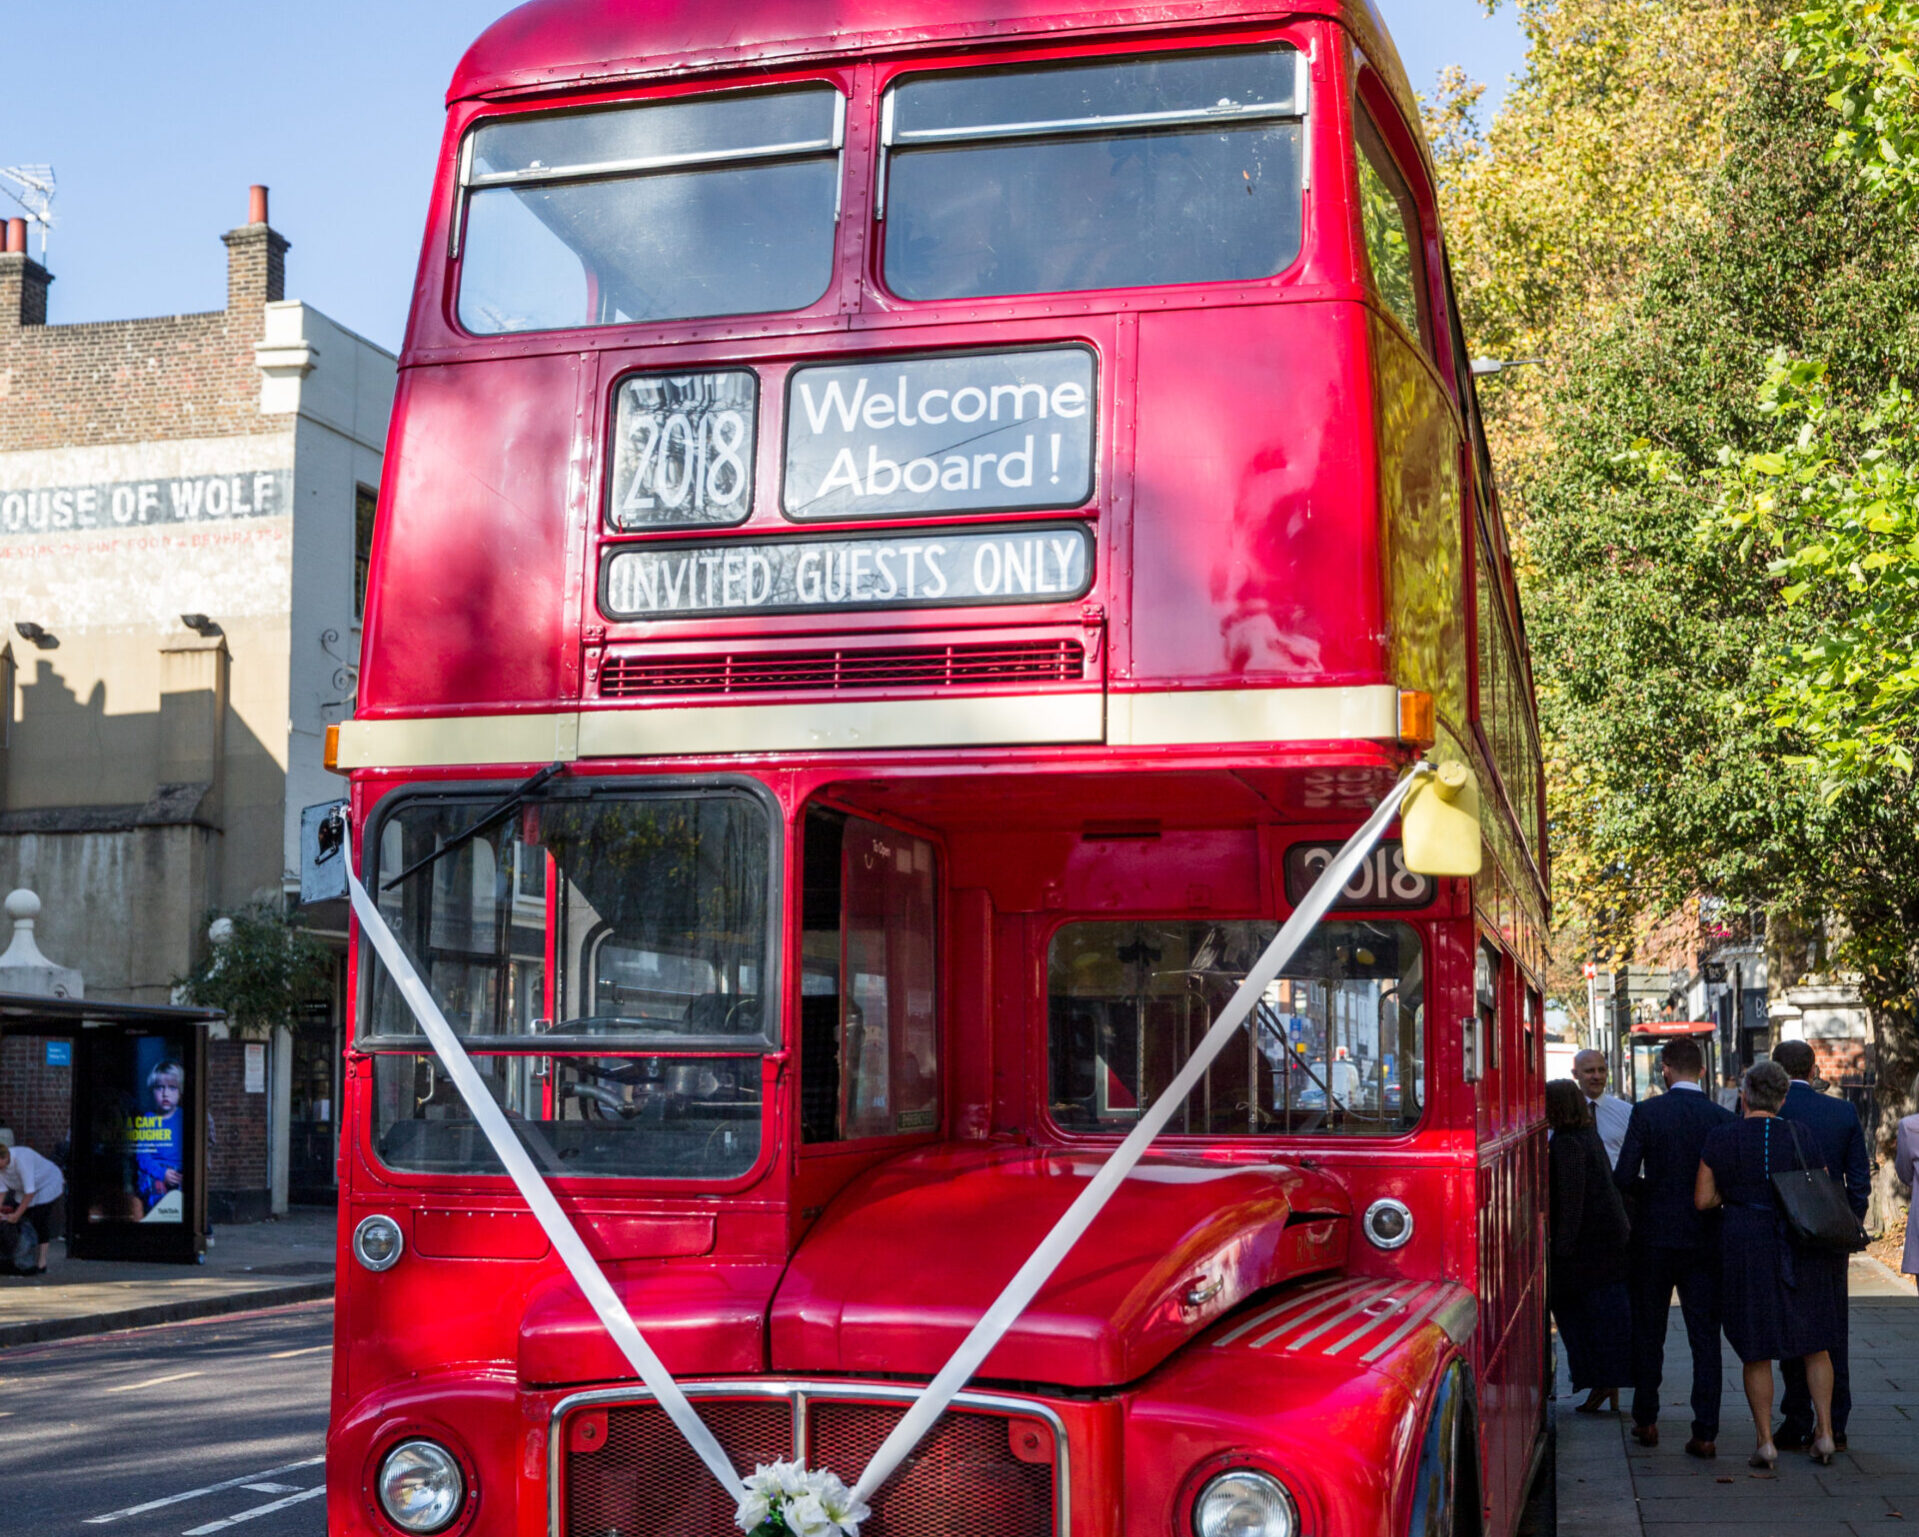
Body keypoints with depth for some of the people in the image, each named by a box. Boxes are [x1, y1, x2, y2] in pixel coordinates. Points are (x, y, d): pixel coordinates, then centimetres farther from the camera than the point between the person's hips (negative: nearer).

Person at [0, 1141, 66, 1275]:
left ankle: (42, 1263, -9)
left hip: (48, 1183, -7)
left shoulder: (21, 1160, -39)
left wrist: (17, 1214, -32)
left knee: (39, 1222, -14)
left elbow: (30, 1192, -37)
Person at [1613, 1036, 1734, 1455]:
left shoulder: (1646, 1112, -9)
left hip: (1655, 1236, -1)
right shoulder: (1722, 1118, -3)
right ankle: (1705, 1433, 1)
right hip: (1705, 1240, 1)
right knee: (1705, 1338, 5)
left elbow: (1623, 1176, -13)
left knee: (1648, 1334, 13)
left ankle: (1646, 1421, 21)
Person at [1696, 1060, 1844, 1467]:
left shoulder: (1719, 1139, -5)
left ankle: (1765, 1441, 6)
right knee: (1815, 1344, 15)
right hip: (1799, 1250, 1)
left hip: (1744, 1250, -1)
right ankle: (1824, 1433, 9)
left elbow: (1703, 1200, -2)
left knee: (1756, 1351, 8)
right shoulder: (1801, 1137, -3)